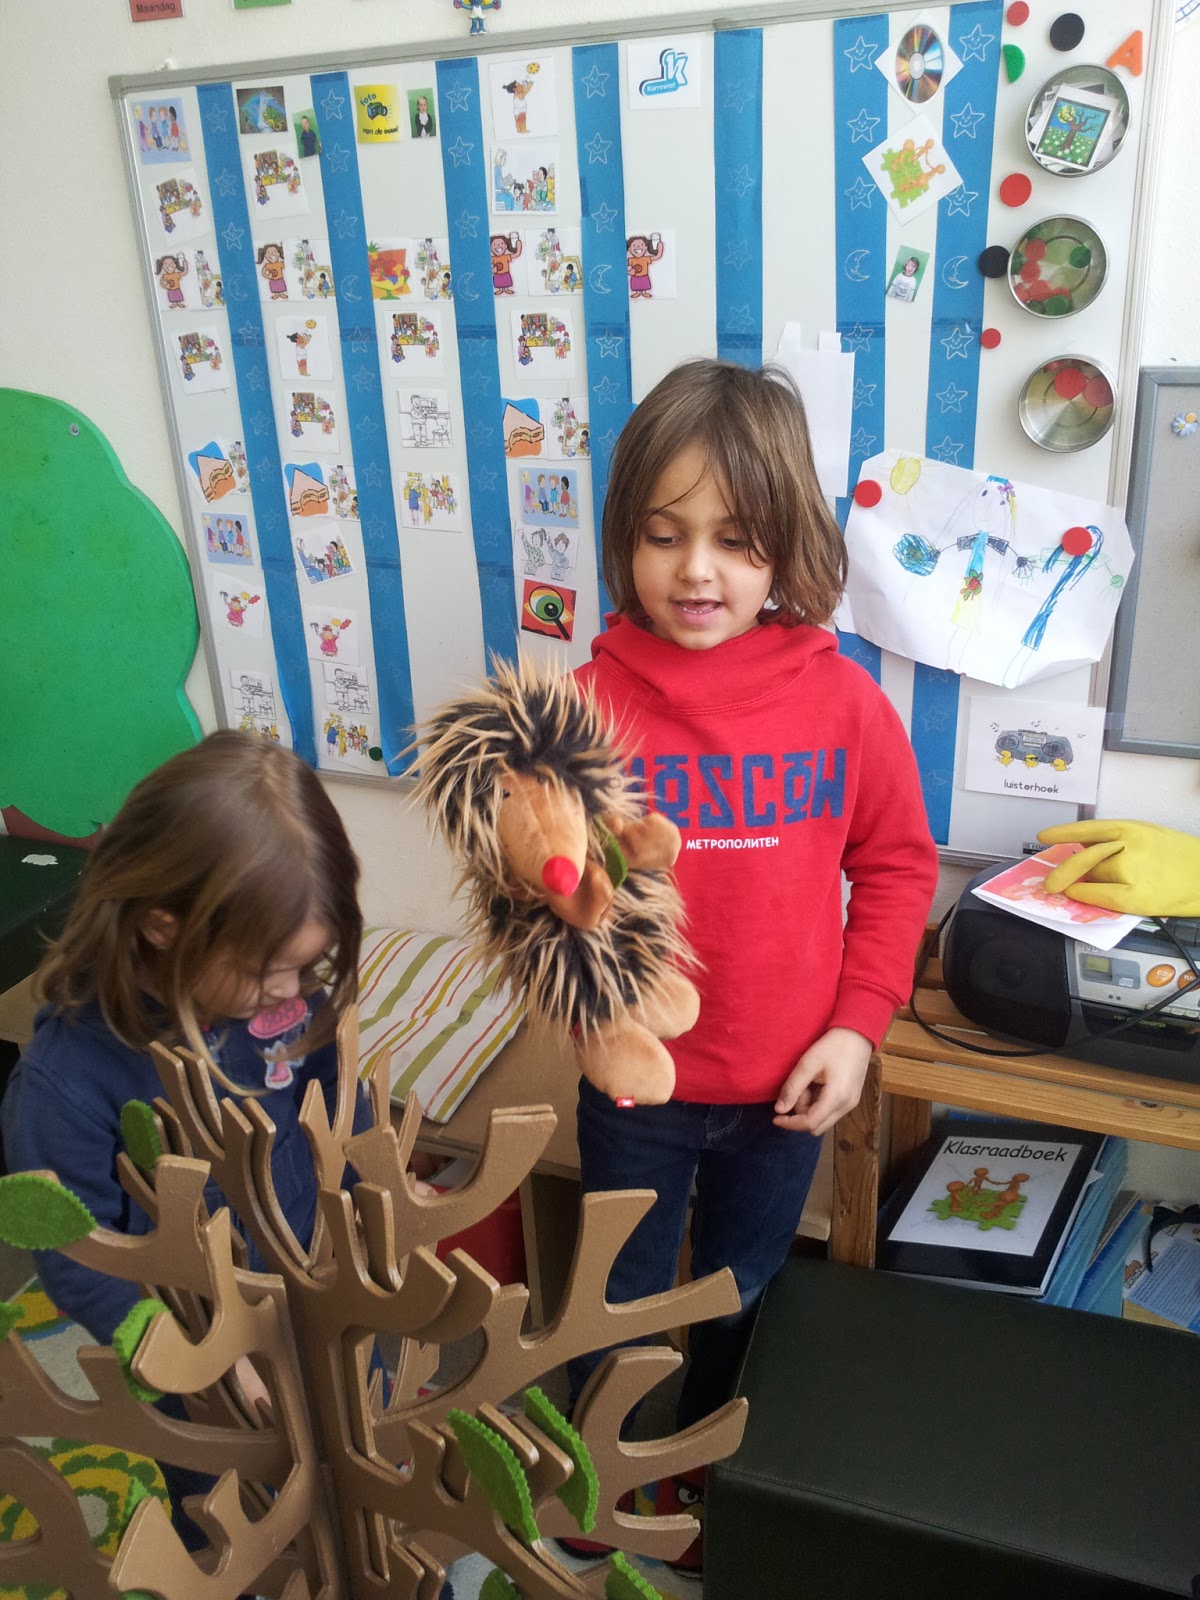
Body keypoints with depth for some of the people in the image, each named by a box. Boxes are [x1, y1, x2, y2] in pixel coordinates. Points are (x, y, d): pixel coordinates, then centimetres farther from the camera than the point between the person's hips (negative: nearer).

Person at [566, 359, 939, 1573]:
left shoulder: (842, 701, -12)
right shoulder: (591, 699, -16)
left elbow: (895, 869, 0)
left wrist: (857, 1024, -6)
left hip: (787, 1086, 2)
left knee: (740, 1303, 26)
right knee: (617, 1304, 21)